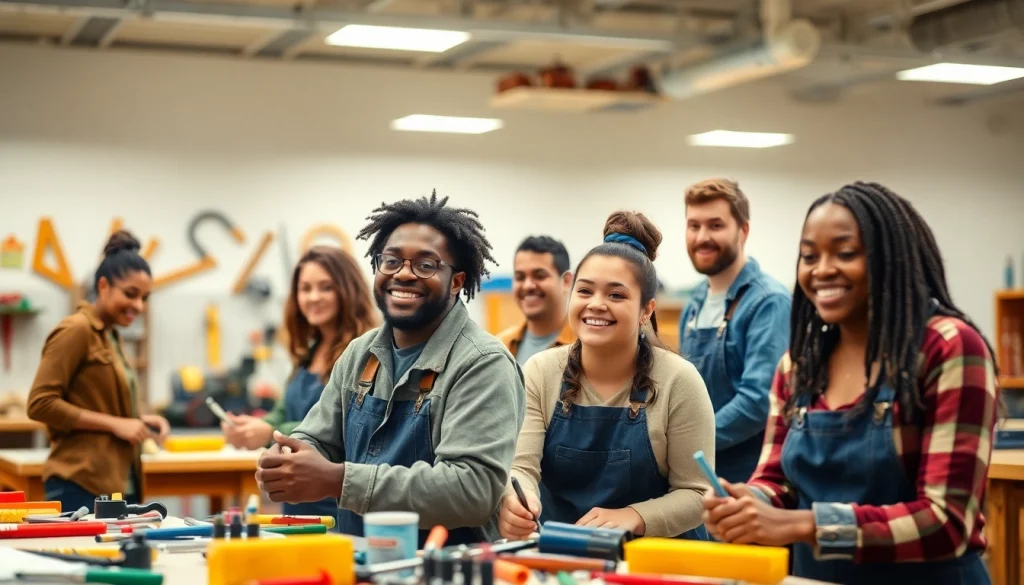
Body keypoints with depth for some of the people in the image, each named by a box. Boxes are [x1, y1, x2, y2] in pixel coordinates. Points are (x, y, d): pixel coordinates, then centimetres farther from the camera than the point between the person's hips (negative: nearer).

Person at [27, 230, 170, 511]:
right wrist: (114, 423, -16)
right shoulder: (76, 330, -9)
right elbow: (40, 404, -16)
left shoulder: (110, 336, 16)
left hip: (118, 485, 9)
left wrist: (137, 420, 7)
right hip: (81, 487, -9)